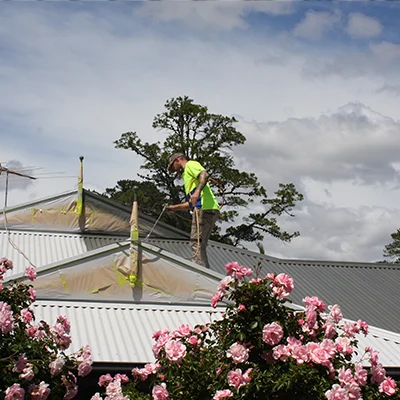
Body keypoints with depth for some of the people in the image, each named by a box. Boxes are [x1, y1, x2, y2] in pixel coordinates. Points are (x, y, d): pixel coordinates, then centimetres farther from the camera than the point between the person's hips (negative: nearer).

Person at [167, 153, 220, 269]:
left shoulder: (190, 164, 8)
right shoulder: (186, 175, 35)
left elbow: (204, 175, -16)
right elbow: (191, 204, 38)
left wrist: (197, 191, -30)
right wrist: (174, 207, 37)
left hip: (204, 208, -10)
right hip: (211, 211, 10)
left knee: (196, 243, -14)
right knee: (200, 246, 8)